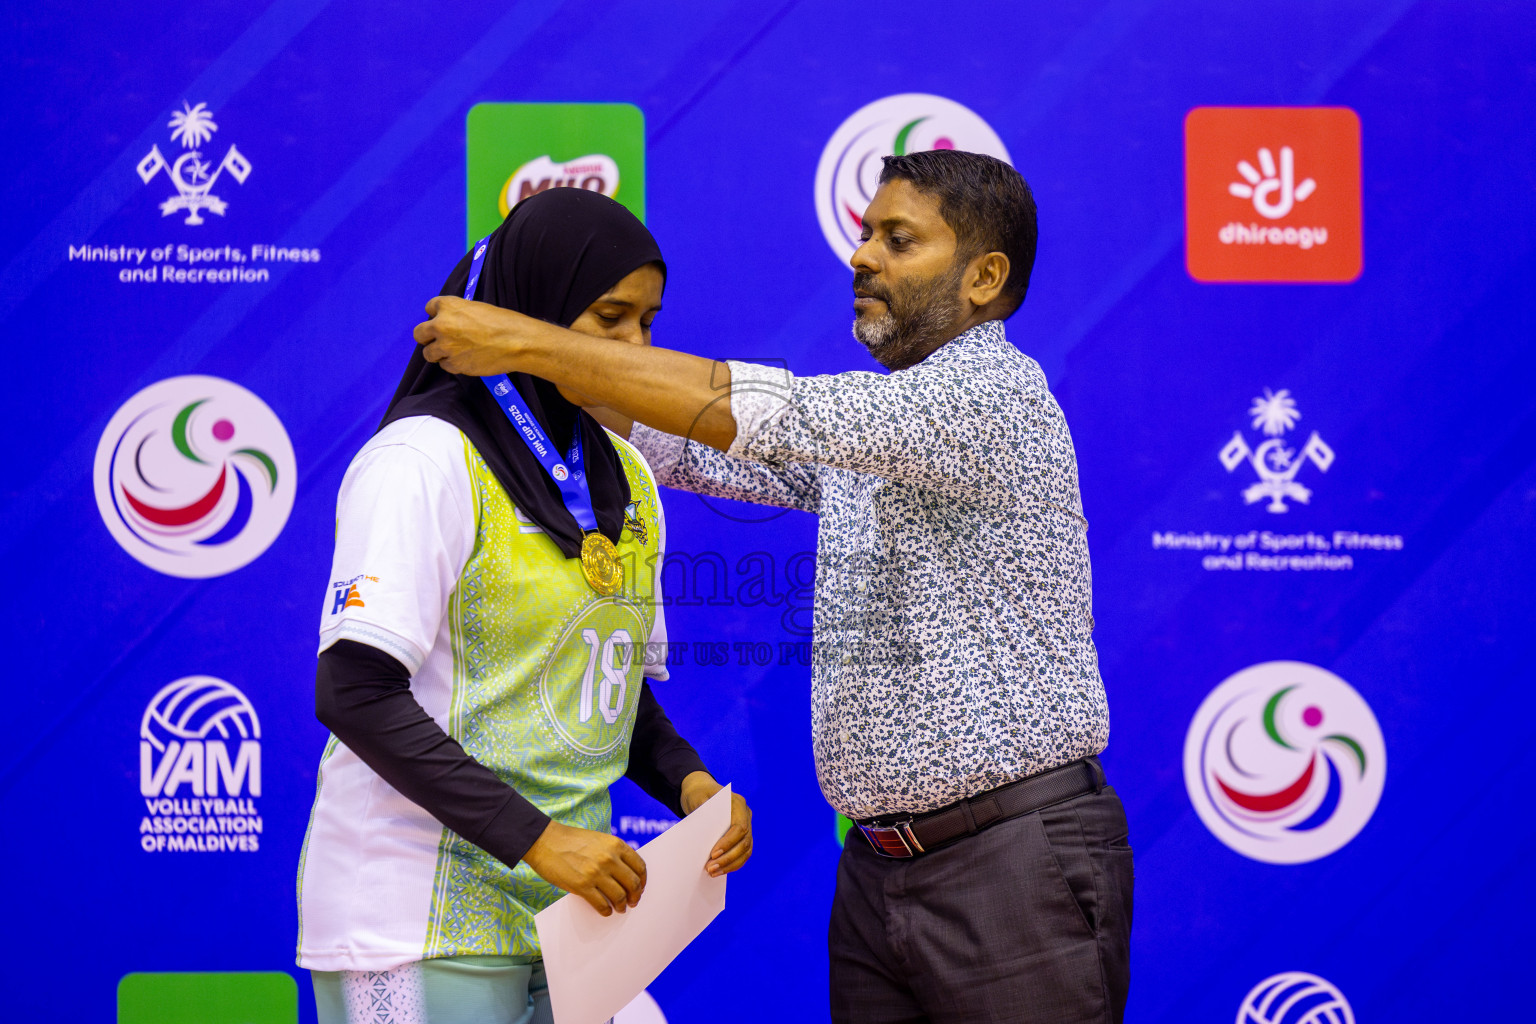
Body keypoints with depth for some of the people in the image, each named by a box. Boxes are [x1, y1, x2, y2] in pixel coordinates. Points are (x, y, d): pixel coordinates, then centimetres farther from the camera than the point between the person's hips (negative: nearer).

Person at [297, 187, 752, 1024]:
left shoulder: (624, 478, 14)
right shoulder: (426, 460, -11)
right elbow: (354, 691, -19)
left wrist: (686, 781, 1)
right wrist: (533, 836, -23)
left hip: (563, 909, 7)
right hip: (426, 923, -7)